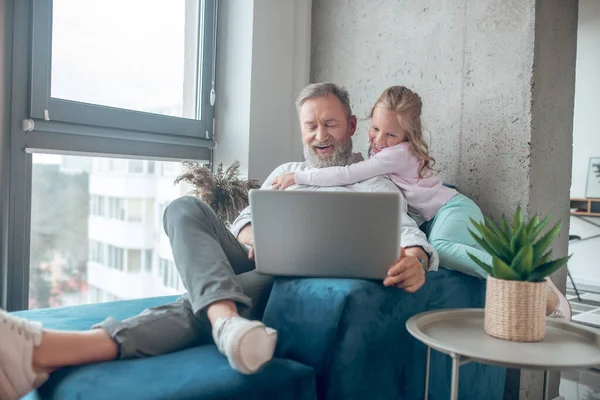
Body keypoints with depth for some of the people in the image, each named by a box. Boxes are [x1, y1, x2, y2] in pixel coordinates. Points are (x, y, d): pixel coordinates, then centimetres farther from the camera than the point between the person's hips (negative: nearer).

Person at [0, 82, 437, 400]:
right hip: (251, 263, 4)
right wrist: (252, 236, -6)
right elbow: (246, 217, 22)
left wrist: (414, 258, -30)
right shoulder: (285, 171, 30)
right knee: (187, 208, -22)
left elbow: (406, 229, -2)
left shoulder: (376, 181, 16)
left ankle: (48, 351, -53)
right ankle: (227, 319, -53)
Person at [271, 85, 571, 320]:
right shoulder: (381, 149, 10)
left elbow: (348, 175, -25)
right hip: (434, 220, 9)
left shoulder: (399, 152, -18)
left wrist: (298, 176, -20)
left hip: (454, 209, -9)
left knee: (440, 248, -38)